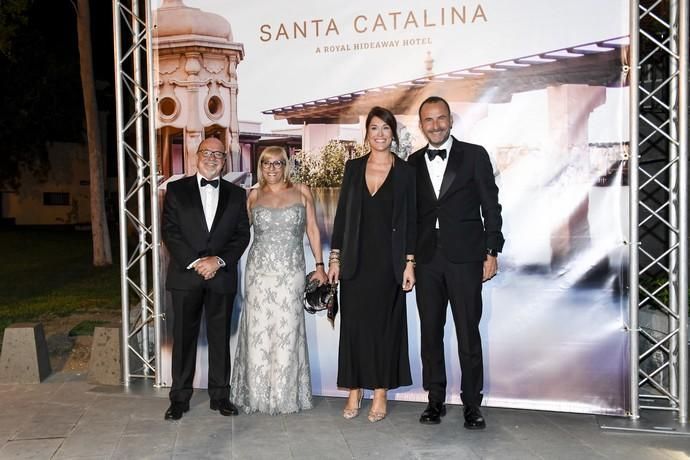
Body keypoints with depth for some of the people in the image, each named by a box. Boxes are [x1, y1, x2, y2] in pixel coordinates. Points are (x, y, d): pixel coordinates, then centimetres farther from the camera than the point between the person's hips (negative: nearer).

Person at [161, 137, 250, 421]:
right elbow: (170, 232, -3)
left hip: (222, 276, 1)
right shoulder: (176, 190, 5)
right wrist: (194, 262, -13)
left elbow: (242, 234, 3)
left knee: (220, 338, 7)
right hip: (185, 275, -1)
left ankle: (220, 396, 18)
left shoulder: (236, 194, 9)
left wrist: (219, 260, -12)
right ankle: (180, 398, 15)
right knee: (183, 337, 5)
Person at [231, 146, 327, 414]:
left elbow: (312, 229, 6)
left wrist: (319, 265, 1)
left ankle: (286, 395, 14)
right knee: (258, 331, 2)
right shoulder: (254, 195, 9)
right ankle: (257, 394, 15)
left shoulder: (301, 192, 5)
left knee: (287, 331, 1)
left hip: (291, 272, -1)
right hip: (259, 271, 1)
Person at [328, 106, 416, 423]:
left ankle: (380, 393, 16)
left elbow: (410, 220, 0)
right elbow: (341, 214, 7)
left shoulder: (405, 172, 1)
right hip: (356, 259, 2)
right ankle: (355, 391, 17)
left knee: (385, 324, 5)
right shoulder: (353, 167, 7)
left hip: (388, 261, -2)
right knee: (354, 323, 5)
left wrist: (409, 263, -6)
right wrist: (335, 257, 2)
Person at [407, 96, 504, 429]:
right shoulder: (414, 162, 11)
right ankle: (435, 399, 20)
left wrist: (492, 251, -5)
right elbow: (411, 211, 12)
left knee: (468, 332, 1)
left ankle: (472, 404, 12)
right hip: (427, 258, 3)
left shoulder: (474, 155, 2)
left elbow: (490, 206, 1)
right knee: (430, 331, 8)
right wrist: (409, 256, 7)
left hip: (465, 257, -3)